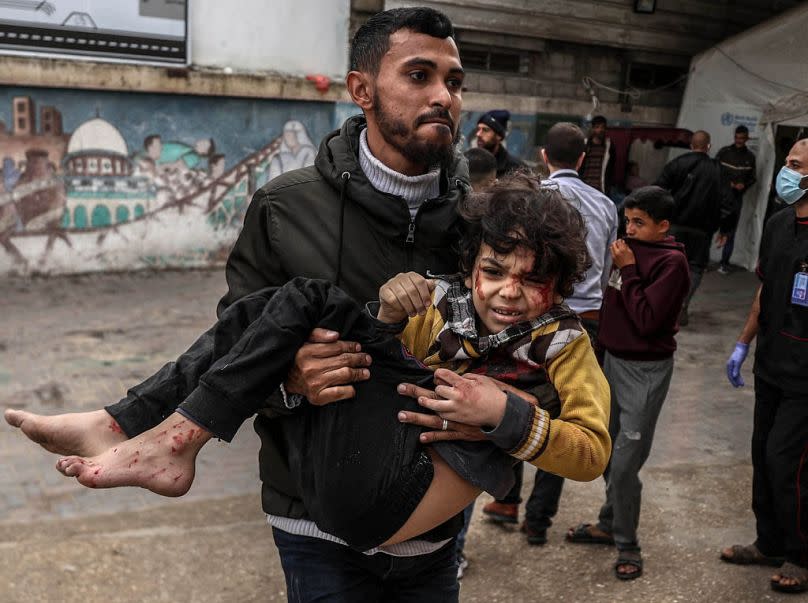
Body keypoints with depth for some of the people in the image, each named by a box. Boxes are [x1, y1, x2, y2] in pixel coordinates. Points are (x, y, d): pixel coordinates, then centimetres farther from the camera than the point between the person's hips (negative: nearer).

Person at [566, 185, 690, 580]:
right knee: (608, 453, 17)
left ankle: (627, 544, 15)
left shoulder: (671, 262, -16)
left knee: (624, 464, -2)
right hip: (613, 359, 7)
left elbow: (646, 320, -22)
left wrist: (628, 270, -17)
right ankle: (610, 525, 34)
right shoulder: (629, 248, 4)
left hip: (645, 371, -7)